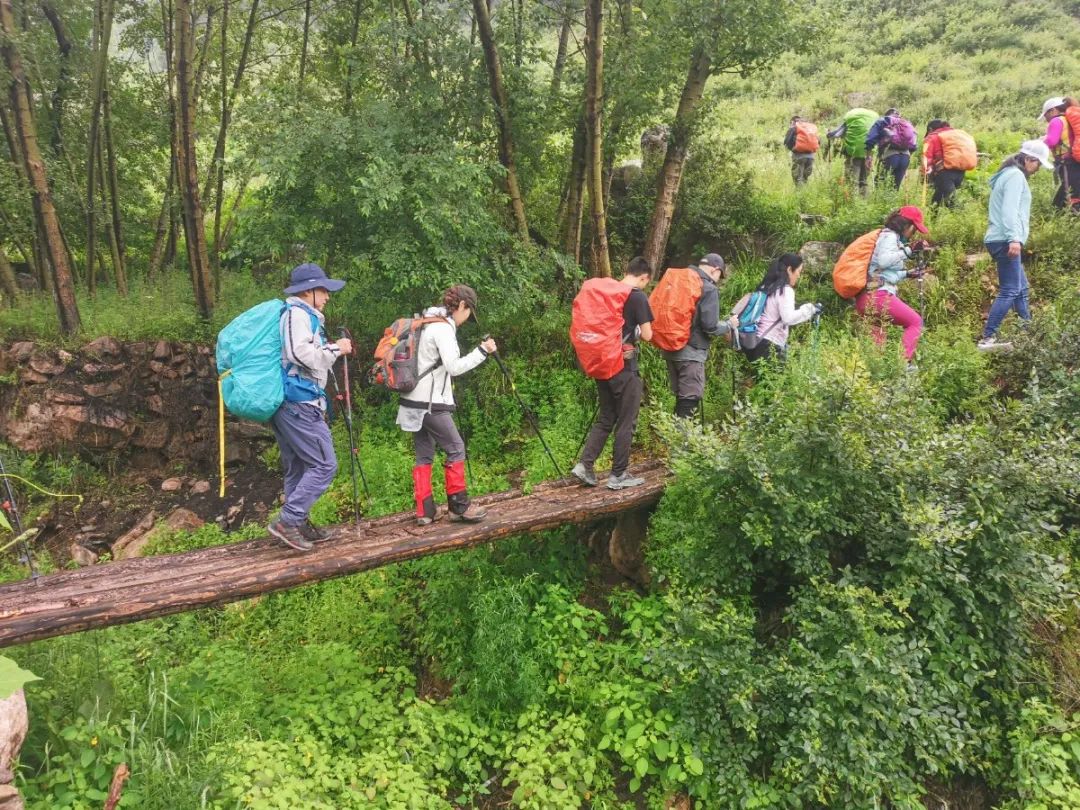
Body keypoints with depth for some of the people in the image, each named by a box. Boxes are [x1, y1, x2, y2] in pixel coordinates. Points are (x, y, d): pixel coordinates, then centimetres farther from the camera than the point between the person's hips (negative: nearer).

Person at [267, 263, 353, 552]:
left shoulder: (303, 314, 22)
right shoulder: (298, 313, -9)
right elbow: (302, 354, -22)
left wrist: (333, 350, 16)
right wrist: (336, 349, -10)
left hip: (285, 403, 11)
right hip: (299, 402, -11)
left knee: (297, 468, 13)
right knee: (324, 464, -8)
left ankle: (299, 525, 19)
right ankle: (287, 521, -7)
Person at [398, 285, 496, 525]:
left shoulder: (428, 324, 15)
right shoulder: (444, 327, -14)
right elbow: (454, 367, -21)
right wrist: (482, 351, -17)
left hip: (415, 402, 9)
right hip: (430, 403, -9)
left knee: (424, 455, 9)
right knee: (456, 449, -2)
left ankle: (425, 511, 10)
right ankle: (460, 507, 2)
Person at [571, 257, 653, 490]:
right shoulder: (638, 297, -11)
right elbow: (647, 335, -10)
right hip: (625, 367, -7)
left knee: (605, 418, 16)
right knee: (626, 422, 4)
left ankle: (585, 465, 7)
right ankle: (618, 475, 9)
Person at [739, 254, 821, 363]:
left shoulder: (766, 287, 18)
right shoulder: (785, 290, -9)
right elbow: (788, 318, -21)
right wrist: (809, 309, -13)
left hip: (755, 343, 10)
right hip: (769, 347, -10)